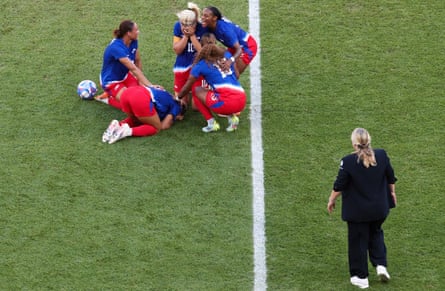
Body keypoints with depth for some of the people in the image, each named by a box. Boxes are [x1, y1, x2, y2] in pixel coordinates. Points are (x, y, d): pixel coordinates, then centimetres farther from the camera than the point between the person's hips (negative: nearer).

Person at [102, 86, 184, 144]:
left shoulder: (166, 98, 40)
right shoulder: (176, 106, 19)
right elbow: (164, 126, 12)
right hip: (141, 98, -7)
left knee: (136, 121, 33)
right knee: (156, 128, 12)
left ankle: (118, 125, 3)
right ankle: (128, 131, -11)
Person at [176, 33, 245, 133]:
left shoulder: (201, 65, 5)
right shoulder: (227, 54, 16)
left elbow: (187, 88, 16)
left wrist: (177, 98, 35)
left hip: (227, 102, -5)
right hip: (242, 102, 5)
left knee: (197, 91, 15)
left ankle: (211, 122, 4)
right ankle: (231, 116, 10)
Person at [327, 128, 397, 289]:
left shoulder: (348, 161, -21)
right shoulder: (382, 155, -9)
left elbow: (339, 185, -12)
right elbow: (391, 178, 4)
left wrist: (331, 200, 5)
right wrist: (392, 193, 22)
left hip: (357, 210, -4)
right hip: (379, 208, 4)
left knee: (358, 241, 10)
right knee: (376, 234, 27)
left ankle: (361, 277, 17)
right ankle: (381, 265, 13)